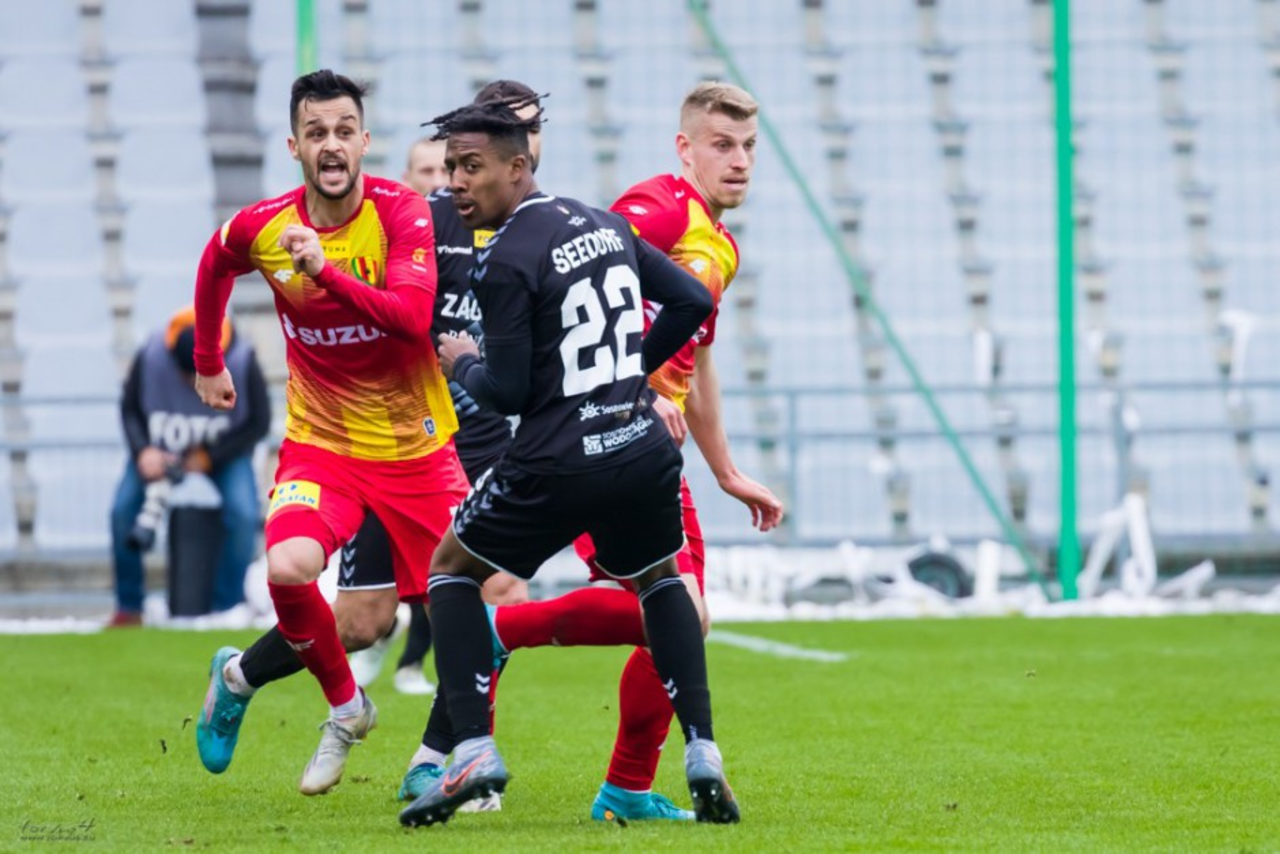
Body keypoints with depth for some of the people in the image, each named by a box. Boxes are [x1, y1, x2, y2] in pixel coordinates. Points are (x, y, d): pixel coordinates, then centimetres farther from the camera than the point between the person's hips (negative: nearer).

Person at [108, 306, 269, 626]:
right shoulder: (151, 357, -25)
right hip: (161, 446, 1)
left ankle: (228, 608, -10)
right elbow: (129, 409, -8)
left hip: (223, 451, -1)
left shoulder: (243, 362, -26)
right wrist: (143, 451, -26)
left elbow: (259, 423, -15)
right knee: (123, 509, -19)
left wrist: (209, 456, -23)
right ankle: (129, 608, -3)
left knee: (243, 513, -26)